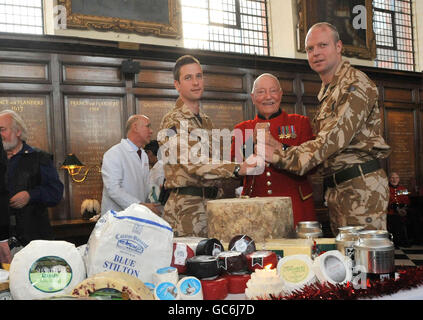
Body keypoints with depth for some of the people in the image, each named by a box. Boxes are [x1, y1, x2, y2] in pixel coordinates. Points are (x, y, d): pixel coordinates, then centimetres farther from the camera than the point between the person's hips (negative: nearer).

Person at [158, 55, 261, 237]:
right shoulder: (173, 122, -10)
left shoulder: (206, 121, 18)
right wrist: (237, 169, -34)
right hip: (187, 206, -8)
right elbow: (193, 163, -23)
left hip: (211, 202, 8)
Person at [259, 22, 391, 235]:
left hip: (360, 186, -9)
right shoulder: (327, 92, 21)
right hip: (336, 189, 9)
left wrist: (280, 156, -25)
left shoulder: (354, 85, -10)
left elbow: (334, 138, -21)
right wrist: (283, 150, 3)